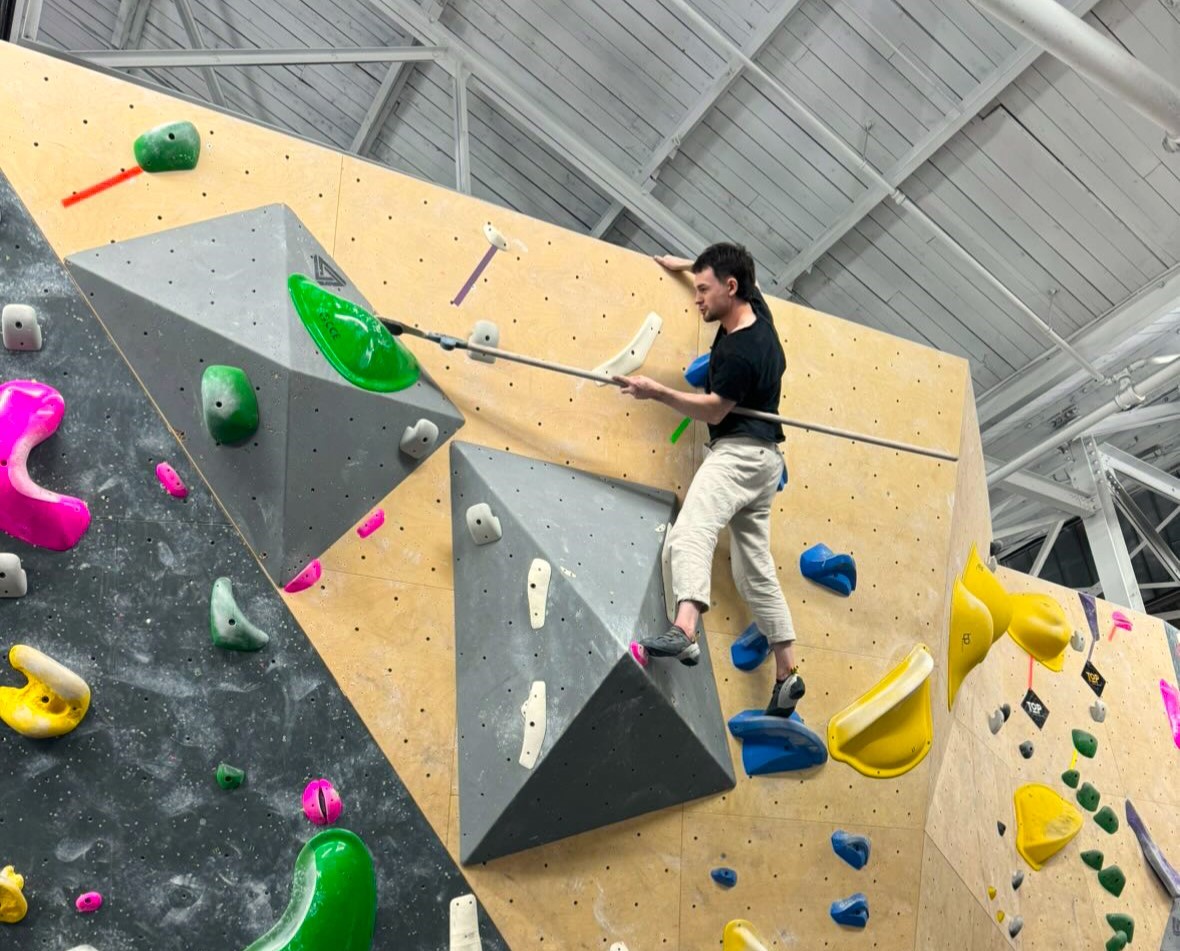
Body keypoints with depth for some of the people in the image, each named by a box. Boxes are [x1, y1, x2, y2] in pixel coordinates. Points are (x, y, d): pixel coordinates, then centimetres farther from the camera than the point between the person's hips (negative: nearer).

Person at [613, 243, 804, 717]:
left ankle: (684, 629, -50)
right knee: (755, 567, 12)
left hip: (739, 453, -10)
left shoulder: (739, 352, -19)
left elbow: (713, 410, -14)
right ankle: (787, 673, 15)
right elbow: (732, 272, 31)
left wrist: (656, 391, -13)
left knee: (691, 531, -30)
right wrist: (688, 265, 31)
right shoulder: (756, 308, 9)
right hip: (762, 458, 10)